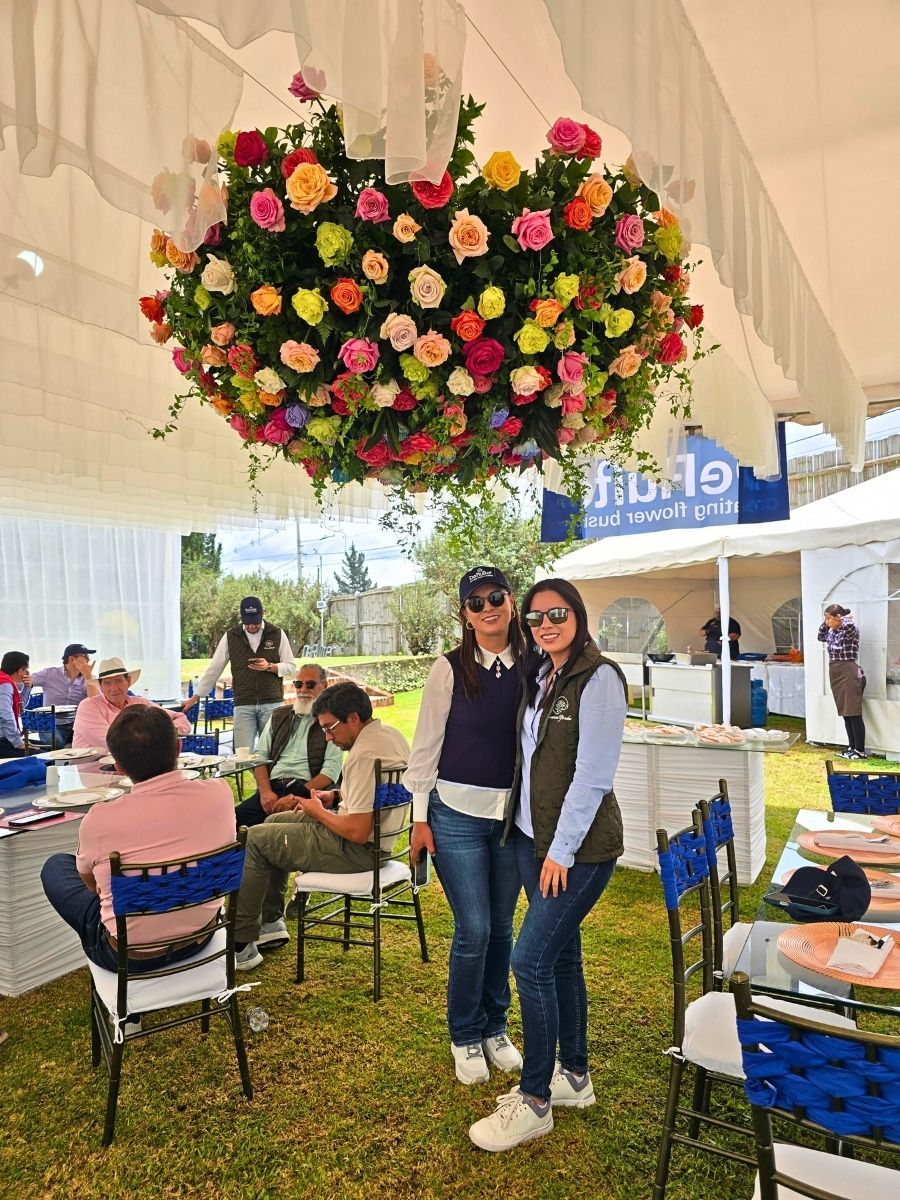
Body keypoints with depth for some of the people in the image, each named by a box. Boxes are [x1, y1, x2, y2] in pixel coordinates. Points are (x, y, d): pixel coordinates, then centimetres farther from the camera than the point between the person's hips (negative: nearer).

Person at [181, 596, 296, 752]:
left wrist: (269, 666, -13)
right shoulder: (230, 636, 4)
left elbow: (291, 667, 5)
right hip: (243, 705, 1)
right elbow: (214, 669, 8)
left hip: (272, 703, 0)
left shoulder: (277, 634, 2)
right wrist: (194, 698, 7)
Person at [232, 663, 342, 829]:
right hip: (272, 787, 5)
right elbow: (260, 755, 16)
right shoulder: (279, 716, 22)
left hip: (307, 791, -4)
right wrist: (265, 791, -3)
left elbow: (331, 769, -5)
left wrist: (297, 797, -15)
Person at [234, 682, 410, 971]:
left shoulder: (364, 755, -27)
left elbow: (357, 833, -27)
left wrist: (318, 811, -10)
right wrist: (337, 795, 8)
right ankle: (270, 923, 28)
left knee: (254, 839, 0)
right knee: (273, 822, 22)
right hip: (377, 836, 10)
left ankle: (240, 945, 8)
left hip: (357, 850, -10)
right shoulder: (391, 734, 3)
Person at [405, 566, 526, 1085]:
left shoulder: (531, 667, 0)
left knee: (502, 927, 14)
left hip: (514, 814, 3)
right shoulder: (450, 669, -7)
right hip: (458, 814, -3)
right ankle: (465, 1037, 25)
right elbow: (426, 745, -4)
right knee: (473, 930, 1)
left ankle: (495, 1028, 35)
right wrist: (420, 817, -4)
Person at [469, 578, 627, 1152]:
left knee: (530, 960, -5)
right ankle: (574, 1074, 34)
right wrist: (538, 842, 9)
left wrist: (562, 851, -16)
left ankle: (535, 1101, 13)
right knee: (562, 955, 17)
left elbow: (593, 774, -18)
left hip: (580, 847, -7)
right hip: (532, 837, 8)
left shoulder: (598, 679, -16)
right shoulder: (540, 675, 9)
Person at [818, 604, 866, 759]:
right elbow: (821, 636, 33)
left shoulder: (850, 630, -10)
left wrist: (846, 618, -13)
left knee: (854, 714, -4)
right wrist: (825, 623, 18)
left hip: (851, 675, -9)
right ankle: (852, 747, 19)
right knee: (845, 714, 12)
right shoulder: (832, 633, 12)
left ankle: (860, 751, 2)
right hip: (836, 675, 9)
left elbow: (849, 625, -35)